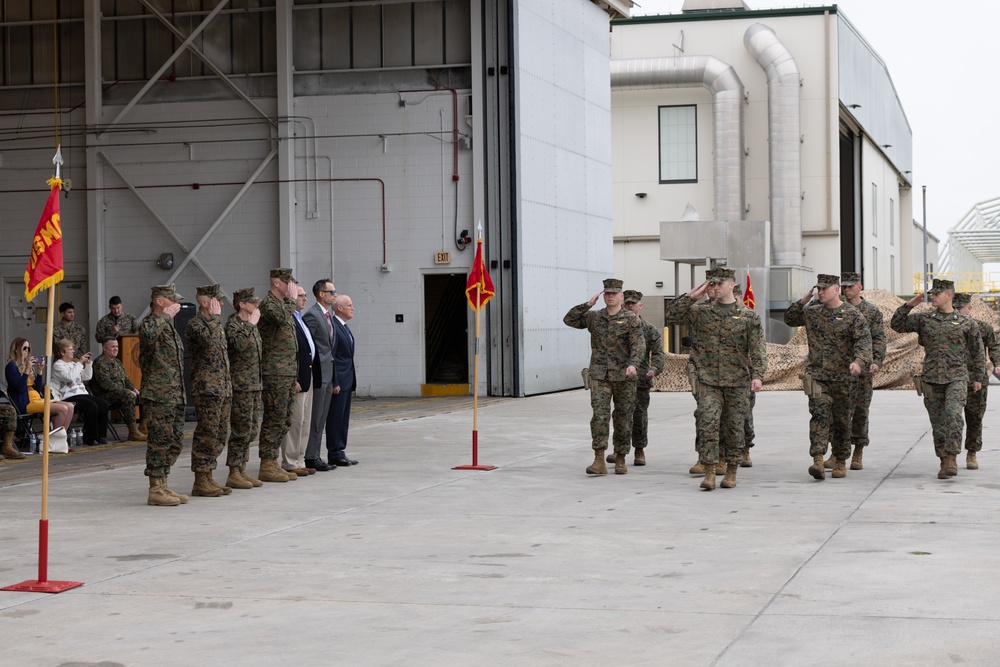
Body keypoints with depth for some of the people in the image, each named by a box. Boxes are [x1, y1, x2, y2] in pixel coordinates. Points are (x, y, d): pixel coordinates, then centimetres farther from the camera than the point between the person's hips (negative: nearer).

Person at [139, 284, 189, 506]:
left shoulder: (168, 327, 20)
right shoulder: (150, 323, -10)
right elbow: (147, 333, -38)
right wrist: (165, 315, -24)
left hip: (174, 395, 10)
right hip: (158, 396, -10)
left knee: (173, 442, 11)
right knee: (160, 441, -7)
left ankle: (163, 486, 18)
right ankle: (155, 490, -3)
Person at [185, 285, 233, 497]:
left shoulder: (215, 324, 20)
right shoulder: (195, 324, -9)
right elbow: (209, 340, -29)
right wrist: (215, 316, -16)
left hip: (222, 389, 9)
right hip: (207, 388, -9)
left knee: (220, 434, 10)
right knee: (206, 434, -8)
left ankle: (208, 478, 16)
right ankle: (200, 482, -4)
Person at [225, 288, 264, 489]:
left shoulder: (250, 326, 17)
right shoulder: (232, 324, -11)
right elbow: (240, 344, -30)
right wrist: (251, 325, -21)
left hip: (254, 385, 9)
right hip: (241, 386, -9)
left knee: (252, 429, 11)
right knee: (241, 429, -7)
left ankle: (242, 470, 18)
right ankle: (234, 474, -2)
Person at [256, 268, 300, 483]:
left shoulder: (284, 304, 20)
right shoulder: (267, 304, -10)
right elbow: (281, 318, -34)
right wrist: (291, 299, -17)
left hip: (288, 373, 9)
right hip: (275, 373, -9)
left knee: (284, 420, 11)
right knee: (274, 419, -8)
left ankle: (273, 463, 16)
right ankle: (266, 466, -4)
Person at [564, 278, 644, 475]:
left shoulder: (631, 319, 0)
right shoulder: (594, 317, 9)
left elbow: (638, 345, -10)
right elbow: (569, 320, 5)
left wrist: (633, 364, -27)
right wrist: (587, 304, -3)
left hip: (624, 377, -1)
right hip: (599, 375, 1)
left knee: (623, 418, 5)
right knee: (599, 415, -11)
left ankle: (620, 459, 18)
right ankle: (599, 461, -13)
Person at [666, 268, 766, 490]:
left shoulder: (748, 316, 2)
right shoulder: (702, 313, 8)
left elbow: (757, 350, -2)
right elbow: (672, 315, 5)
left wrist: (757, 375, -14)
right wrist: (691, 296, -1)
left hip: (737, 382, -1)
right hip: (709, 381, 1)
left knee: (734, 427, 6)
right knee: (708, 423, -12)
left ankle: (731, 471, 19)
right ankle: (709, 472, -11)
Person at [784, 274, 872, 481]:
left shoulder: (853, 315, -3)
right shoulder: (811, 312, 10)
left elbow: (864, 340, -13)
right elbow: (789, 319, 23)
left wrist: (859, 361, -33)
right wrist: (803, 301, 7)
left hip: (842, 378, -2)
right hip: (816, 376, 2)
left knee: (841, 421, 8)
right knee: (819, 415, -13)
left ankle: (840, 462, 21)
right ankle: (818, 461, -23)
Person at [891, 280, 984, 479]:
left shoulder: (966, 323, 3)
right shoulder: (924, 319, 7)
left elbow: (977, 351, 11)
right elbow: (896, 325, 6)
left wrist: (978, 377, 12)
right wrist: (910, 304, -3)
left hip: (957, 378, -3)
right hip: (931, 379, 3)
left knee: (953, 415, -22)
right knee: (938, 423, 5)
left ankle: (952, 459, -19)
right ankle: (944, 463, 15)